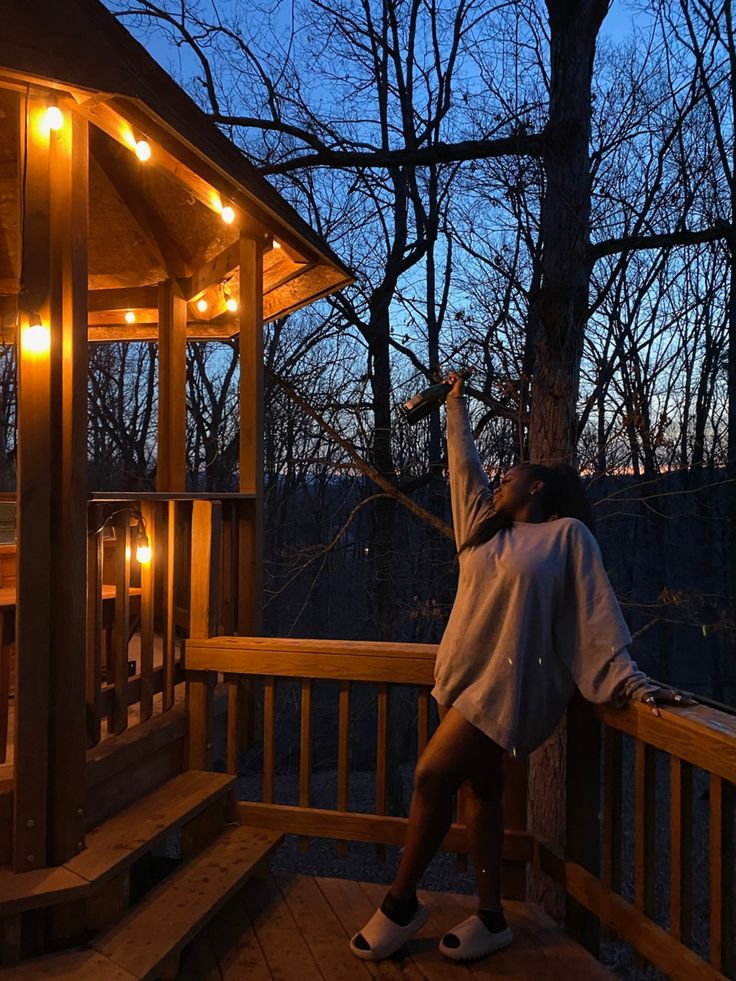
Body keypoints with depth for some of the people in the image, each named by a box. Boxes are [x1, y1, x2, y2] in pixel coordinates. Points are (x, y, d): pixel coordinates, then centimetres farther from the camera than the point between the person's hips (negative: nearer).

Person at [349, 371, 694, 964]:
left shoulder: (567, 534, -4)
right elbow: (465, 464, 22)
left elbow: (597, 614, -7)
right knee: (480, 788, 11)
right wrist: (456, 403, 31)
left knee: (432, 777, -9)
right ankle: (491, 919, 23)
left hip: (504, 683, -7)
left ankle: (401, 904, 8)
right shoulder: (486, 528, 14)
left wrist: (631, 682, -12)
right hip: (469, 678, 7)